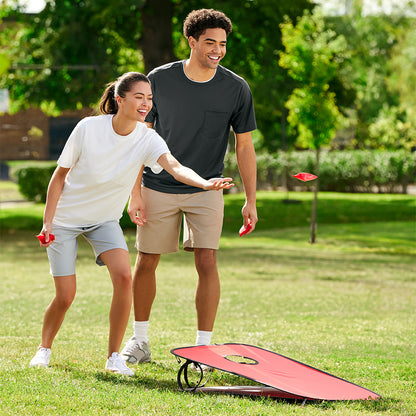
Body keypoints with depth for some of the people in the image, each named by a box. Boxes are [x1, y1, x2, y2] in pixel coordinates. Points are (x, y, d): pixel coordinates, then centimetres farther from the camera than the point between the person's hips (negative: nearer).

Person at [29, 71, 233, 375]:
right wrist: (47, 222, -12)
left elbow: (175, 167, -36)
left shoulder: (147, 139, -17)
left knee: (124, 276, -22)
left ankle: (114, 356, -8)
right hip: (65, 217, -2)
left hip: (105, 220, 2)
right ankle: (44, 348, 24)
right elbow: (60, 176, -9)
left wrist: (205, 183, -57)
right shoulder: (88, 128, -21)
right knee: (65, 296, -6)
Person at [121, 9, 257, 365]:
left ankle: (203, 347, -2)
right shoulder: (160, 80, -6)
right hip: (158, 189, 1)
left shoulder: (237, 89, -6)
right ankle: (140, 342, 22)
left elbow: (244, 146, 1)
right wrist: (136, 193, -4)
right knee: (145, 263, 5)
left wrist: (251, 201, -2)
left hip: (206, 191, 0)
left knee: (207, 262, -11)